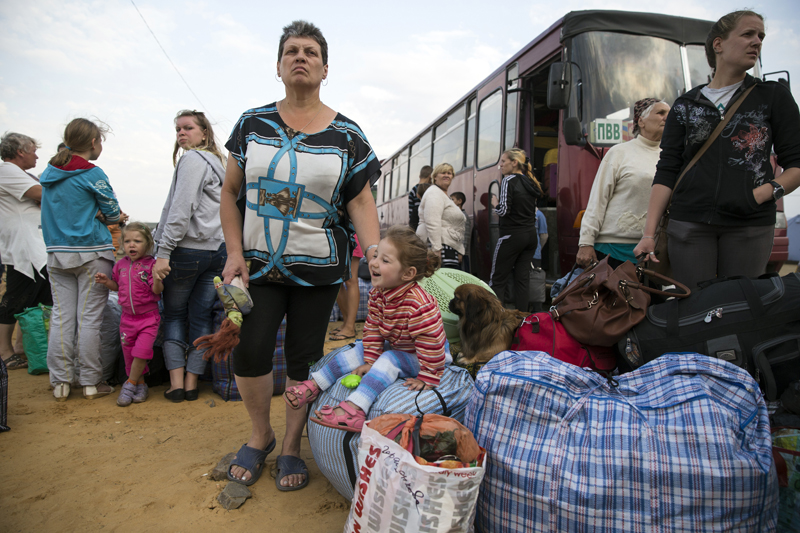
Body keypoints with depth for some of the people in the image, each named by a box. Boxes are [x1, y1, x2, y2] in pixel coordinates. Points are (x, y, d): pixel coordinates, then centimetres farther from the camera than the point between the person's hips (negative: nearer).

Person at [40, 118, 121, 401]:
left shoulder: (50, 172, 11)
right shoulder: (92, 174, -8)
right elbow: (113, 213, -2)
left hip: (57, 253, 6)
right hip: (91, 253, -6)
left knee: (61, 317, 8)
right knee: (89, 318, -1)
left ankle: (60, 383, 13)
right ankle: (90, 383, 7)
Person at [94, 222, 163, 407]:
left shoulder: (151, 264, -11)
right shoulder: (121, 264, 5)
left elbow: (157, 290, -15)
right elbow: (118, 286, 18)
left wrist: (156, 280, -35)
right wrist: (106, 281, -1)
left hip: (148, 317, -5)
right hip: (127, 317, 5)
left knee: (142, 350, -13)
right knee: (129, 354, 10)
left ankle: (130, 384, 6)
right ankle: (140, 384, 25)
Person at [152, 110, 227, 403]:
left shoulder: (193, 159, -8)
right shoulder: (219, 162, 19)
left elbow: (182, 210, -17)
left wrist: (163, 252, -18)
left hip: (188, 250, -7)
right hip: (219, 249, 7)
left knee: (174, 314, 6)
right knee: (202, 315, 8)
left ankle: (176, 382, 6)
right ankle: (192, 382, 13)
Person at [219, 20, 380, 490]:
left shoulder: (346, 134, 1)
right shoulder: (252, 124, 5)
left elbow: (361, 201, -2)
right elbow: (231, 192, 7)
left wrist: (374, 250, -17)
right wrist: (235, 252, -2)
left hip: (319, 269, -1)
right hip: (259, 264, 1)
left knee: (304, 358, 5)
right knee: (250, 352, -4)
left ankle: (292, 446, 25)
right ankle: (261, 435, 23)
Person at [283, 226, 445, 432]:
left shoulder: (419, 305, -35)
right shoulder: (378, 293, -10)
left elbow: (431, 343, -30)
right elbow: (373, 328, -2)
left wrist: (427, 379, -25)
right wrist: (370, 361, -6)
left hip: (419, 357, -8)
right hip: (394, 346, 8)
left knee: (390, 360, -30)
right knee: (359, 350, -1)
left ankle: (354, 409, -42)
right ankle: (314, 385, 2)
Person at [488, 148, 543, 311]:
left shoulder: (509, 180, -9)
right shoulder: (530, 182, 14)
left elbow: (503, 210, -15)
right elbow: (534, 211, 17)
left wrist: (495, 203, 3)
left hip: (512, 235, -8)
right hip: (531, 235, 8)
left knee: (497, 280, -4)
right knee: (522, 279, 8)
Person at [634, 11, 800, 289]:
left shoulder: (773, 96, 12)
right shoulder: (685, 105, 12)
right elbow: (666, 172, 5)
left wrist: (763, 194, -13)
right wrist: (649, 234, -4)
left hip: (750, 226, 0)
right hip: (689, 224, 0)